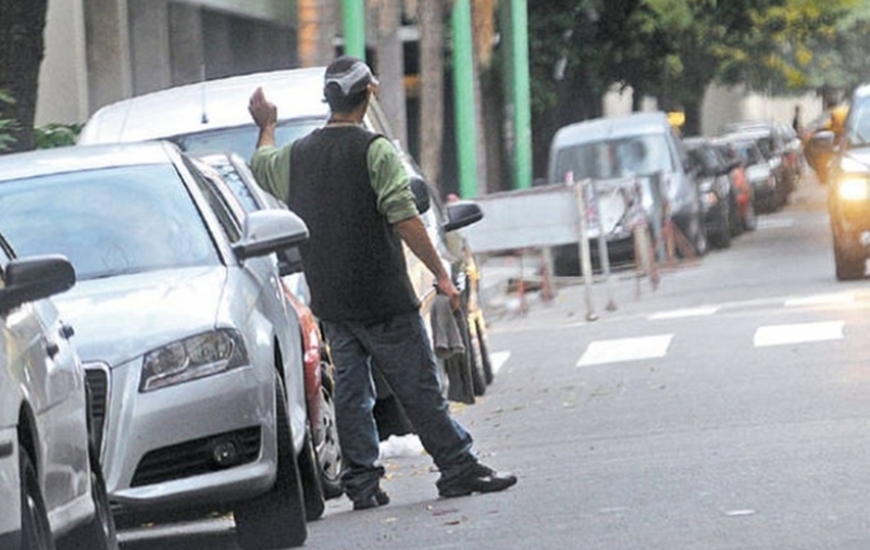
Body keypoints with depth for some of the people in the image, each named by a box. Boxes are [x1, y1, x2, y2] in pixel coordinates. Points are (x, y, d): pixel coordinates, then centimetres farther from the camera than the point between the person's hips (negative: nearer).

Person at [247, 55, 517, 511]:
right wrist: (440, 273, -13)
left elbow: (260, 167, 30)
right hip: (382, 298, -5)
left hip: (330, 301, 5)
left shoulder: (298, 154, 7)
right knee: (419, 387, -2)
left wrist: (266, 126, 48)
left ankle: (361, 482, 7)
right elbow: (404, 218, -17)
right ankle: (459, 468, 1)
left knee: (350, 389, 8)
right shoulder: (375, 150, -11)